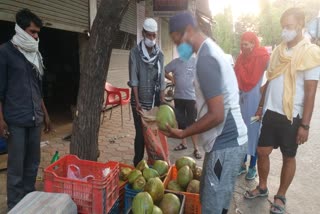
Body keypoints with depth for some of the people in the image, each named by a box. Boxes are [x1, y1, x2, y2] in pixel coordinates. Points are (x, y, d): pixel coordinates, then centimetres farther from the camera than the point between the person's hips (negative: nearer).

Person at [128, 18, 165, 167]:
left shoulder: (160, 54, 4)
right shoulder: (135, 52, -4)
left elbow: (161, 79, 3)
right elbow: (133, 79, -9)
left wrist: (162, 102, -1)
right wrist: (137, 102, -15)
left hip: (155, 100, 3)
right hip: (140, 100, -2)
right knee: (141, 134, 2)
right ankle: (137, 165, 16)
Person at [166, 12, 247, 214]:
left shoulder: (206, 59, -19)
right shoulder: (211, 50, 12)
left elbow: (217, 115, -23)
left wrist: (183, 133, -11)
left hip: (225, 144, -10)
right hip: (226, 140, 10)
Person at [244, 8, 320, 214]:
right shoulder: (278, 50, 8)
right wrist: (261, 106, 13)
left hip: (292, 116, -5)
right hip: (271, 112, 5)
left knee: (288, 157, 9)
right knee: (262, 151, 9)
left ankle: (281, 196, 27)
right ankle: (262, 187, 31)